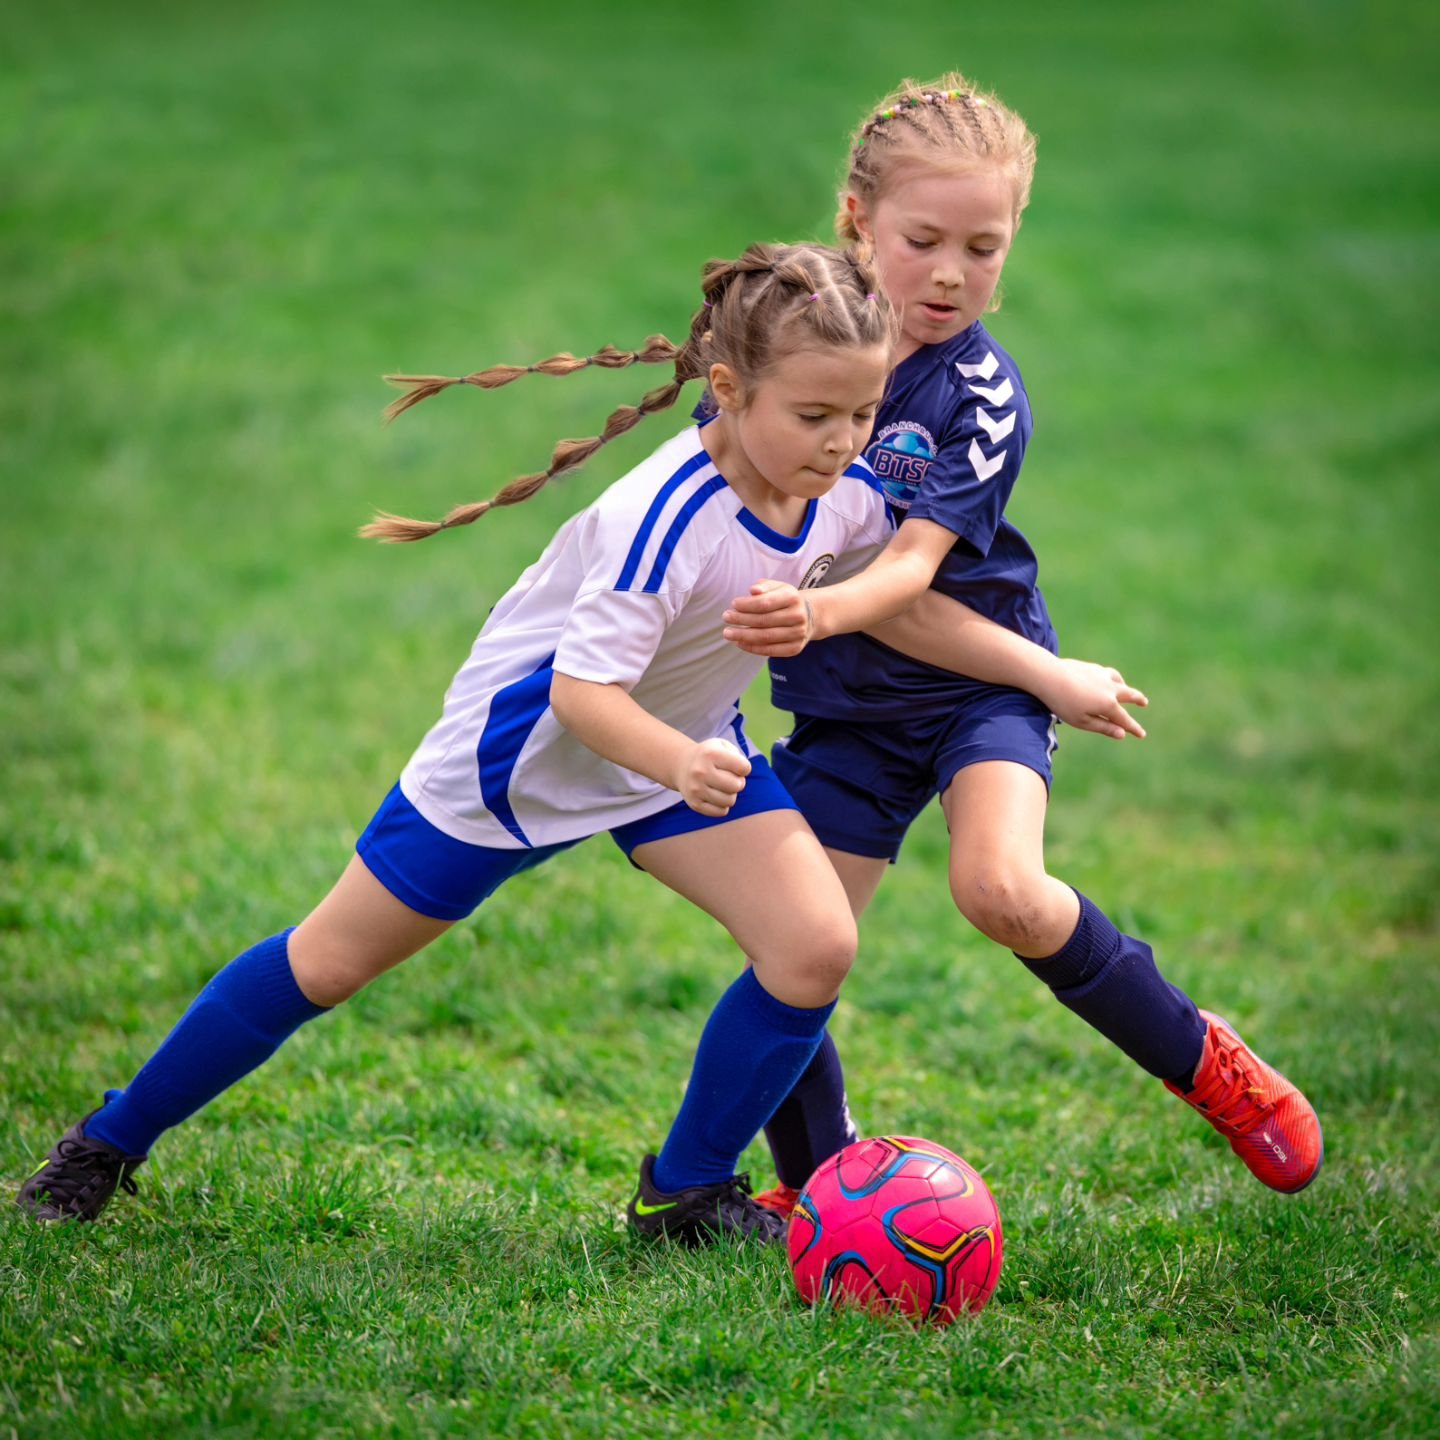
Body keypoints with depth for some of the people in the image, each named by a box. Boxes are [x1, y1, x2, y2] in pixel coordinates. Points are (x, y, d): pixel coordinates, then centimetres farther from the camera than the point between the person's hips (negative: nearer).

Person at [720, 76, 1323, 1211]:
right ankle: (818, 1192, 23)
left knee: (1000, 888, -30)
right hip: (846, 705, 4)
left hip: (979, 682, -4)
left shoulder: (983, 395, -16)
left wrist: (820, 613, -47)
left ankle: (1198, 1056, -6)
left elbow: (914, 561, -26)